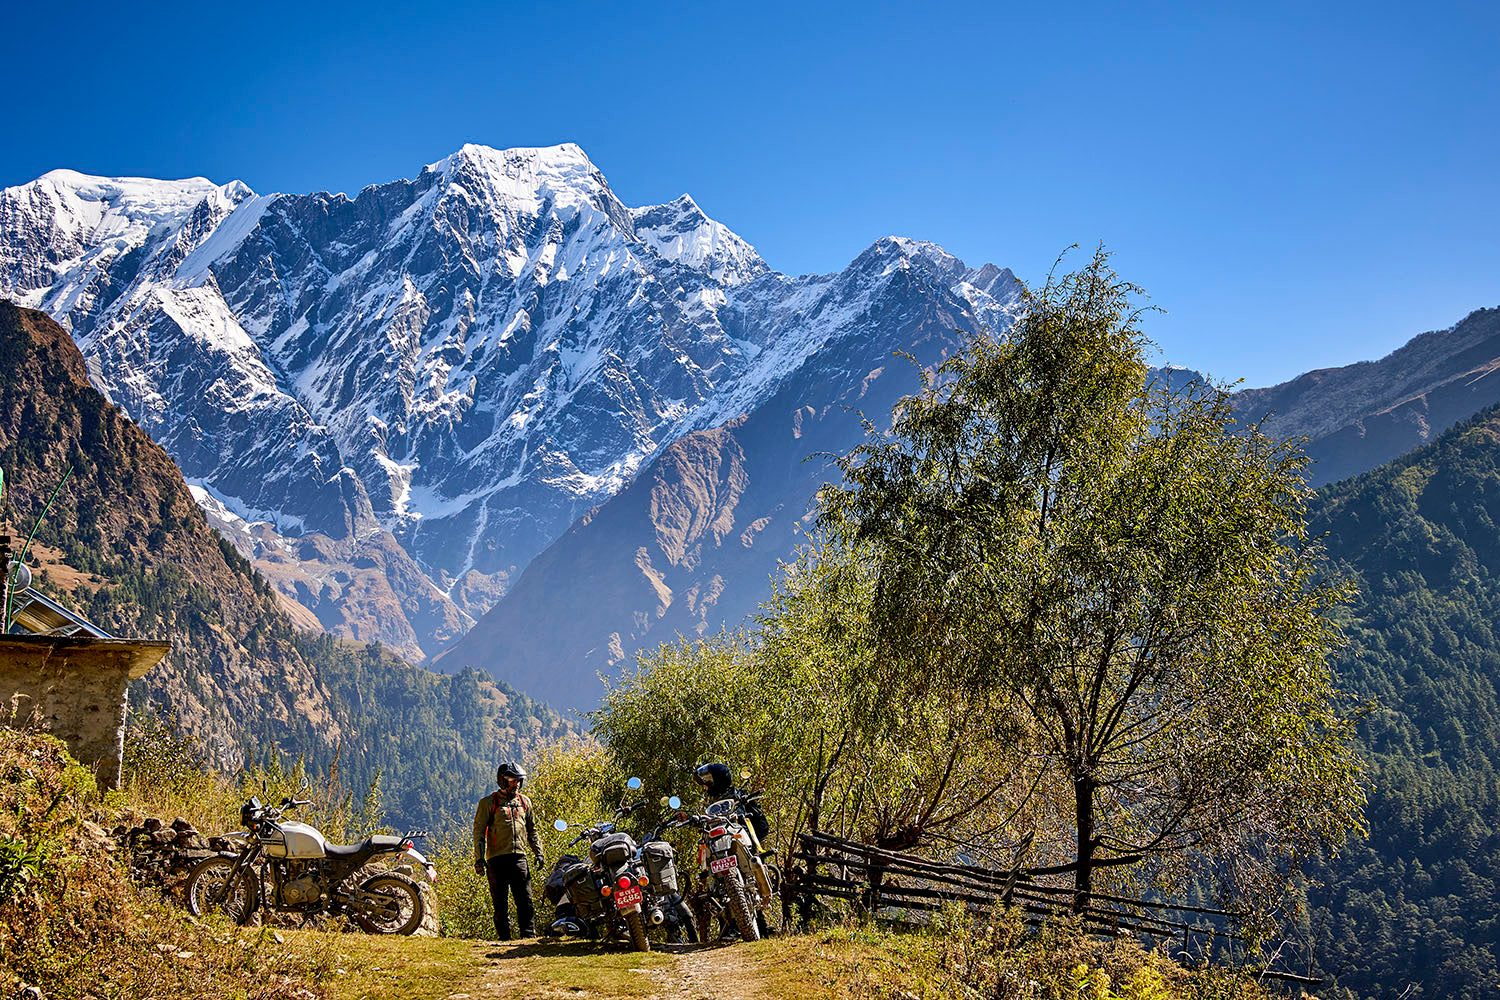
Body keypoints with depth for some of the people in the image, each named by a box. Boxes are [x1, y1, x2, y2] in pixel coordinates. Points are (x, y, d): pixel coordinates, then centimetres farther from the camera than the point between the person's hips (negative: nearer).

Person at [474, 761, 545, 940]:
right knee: (500, 902, 1)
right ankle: (503, 936, 6)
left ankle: (529, 934, 1)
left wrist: (537, 852, 14)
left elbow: (531, 829, 24)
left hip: (519, 856, 4)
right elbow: (479, 831, -1)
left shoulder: (524, 801, 16)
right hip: (497, 858, -4)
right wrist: (479, 858, -8)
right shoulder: (489, 802, 1)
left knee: (525, 899, -2)